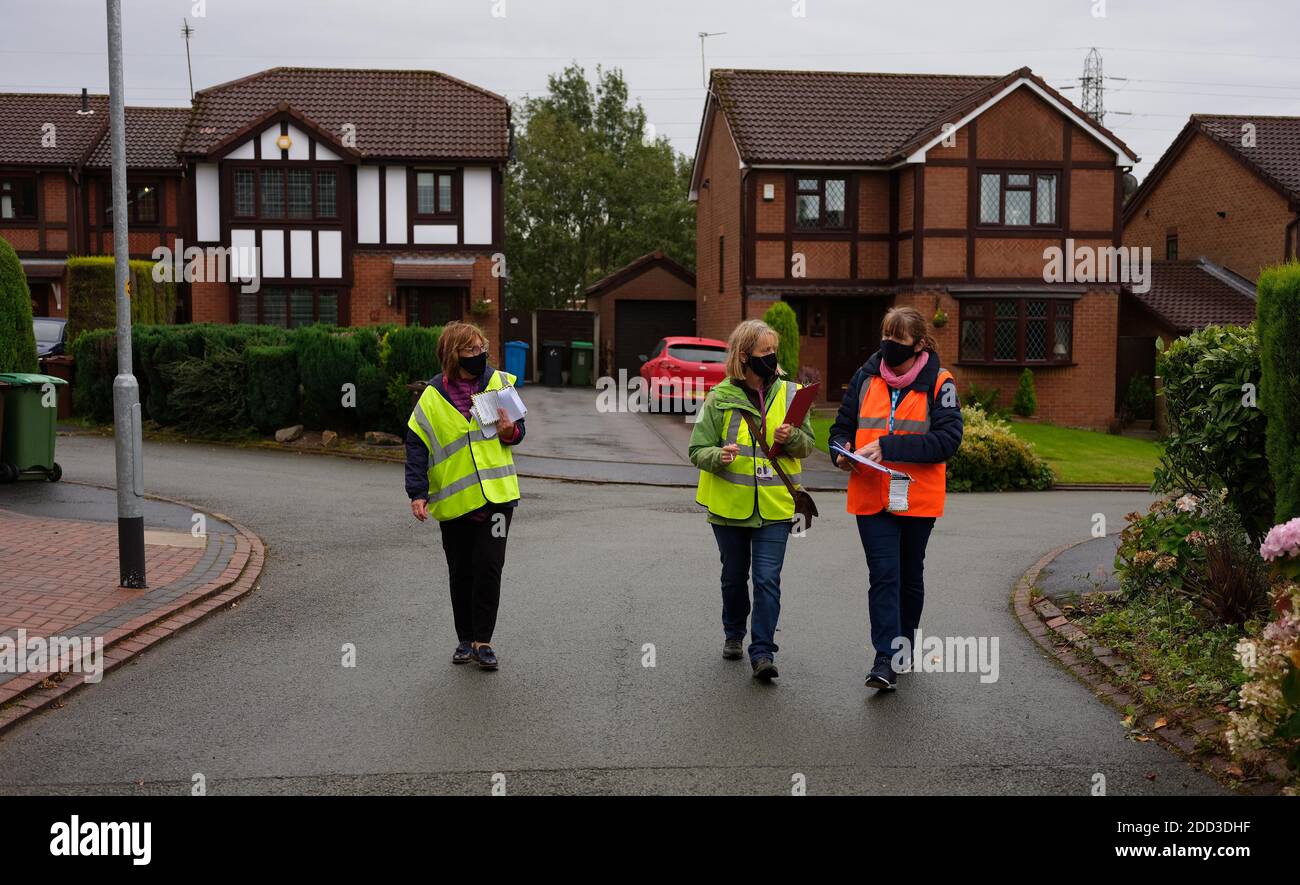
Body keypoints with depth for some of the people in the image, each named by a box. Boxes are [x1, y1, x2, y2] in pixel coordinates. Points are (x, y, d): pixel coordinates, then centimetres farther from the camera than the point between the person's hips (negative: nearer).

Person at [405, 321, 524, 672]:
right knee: (461, 572, 9)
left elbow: (517, 429, 12)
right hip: (453, 499, 0)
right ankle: (465, 640, 23)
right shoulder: (432, 397, -4)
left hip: (496, 494, 0)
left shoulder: (498, 382, 2)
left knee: (489, 566, -6)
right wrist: (418, 493, -11)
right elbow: (416, 446, -3)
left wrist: (509, 432, -12)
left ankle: (482, 640, 5)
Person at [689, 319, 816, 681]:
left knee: (767, 579, -8)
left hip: (774, 505, 0)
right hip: (730, 502, 0)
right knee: (734, 576, 16)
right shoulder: (720, 397, -4)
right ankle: (734, 634, 38)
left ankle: (763, 652, -4)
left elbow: (807, 445, 8)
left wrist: (791, 438, -15)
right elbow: (698, 450, -2)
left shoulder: (789, 393, 1)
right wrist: (718, 457, -24)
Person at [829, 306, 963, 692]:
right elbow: (842, 425, 13)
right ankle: (885, 660, -9)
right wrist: (841, 450, -10)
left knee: (910, 575, 16)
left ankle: (904, 647, 34)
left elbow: (947, 439, -16)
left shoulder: (938, 383, -6)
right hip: (871, 497, 1)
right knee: (883, 575, -9)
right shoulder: (866, 378, 4)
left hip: (917, 498, -1)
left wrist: (888, 446, -23)